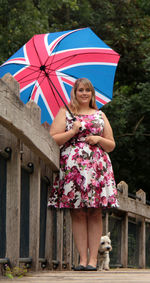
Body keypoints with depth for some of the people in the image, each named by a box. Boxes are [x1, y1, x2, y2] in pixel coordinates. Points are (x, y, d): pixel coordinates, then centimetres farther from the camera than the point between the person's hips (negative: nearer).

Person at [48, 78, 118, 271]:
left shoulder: (100, 115, 20)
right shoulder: (64, 113, 14)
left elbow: (111, 145, 20)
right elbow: (52, 140, 4)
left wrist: (98, 139, 0)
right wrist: (72, 132, -7)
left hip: (97, 167, 1)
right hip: (72, 167, -1)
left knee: (95, 213, -6)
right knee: (78, 214, -5)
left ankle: (93, 259, -6)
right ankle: (82, 259, -4)